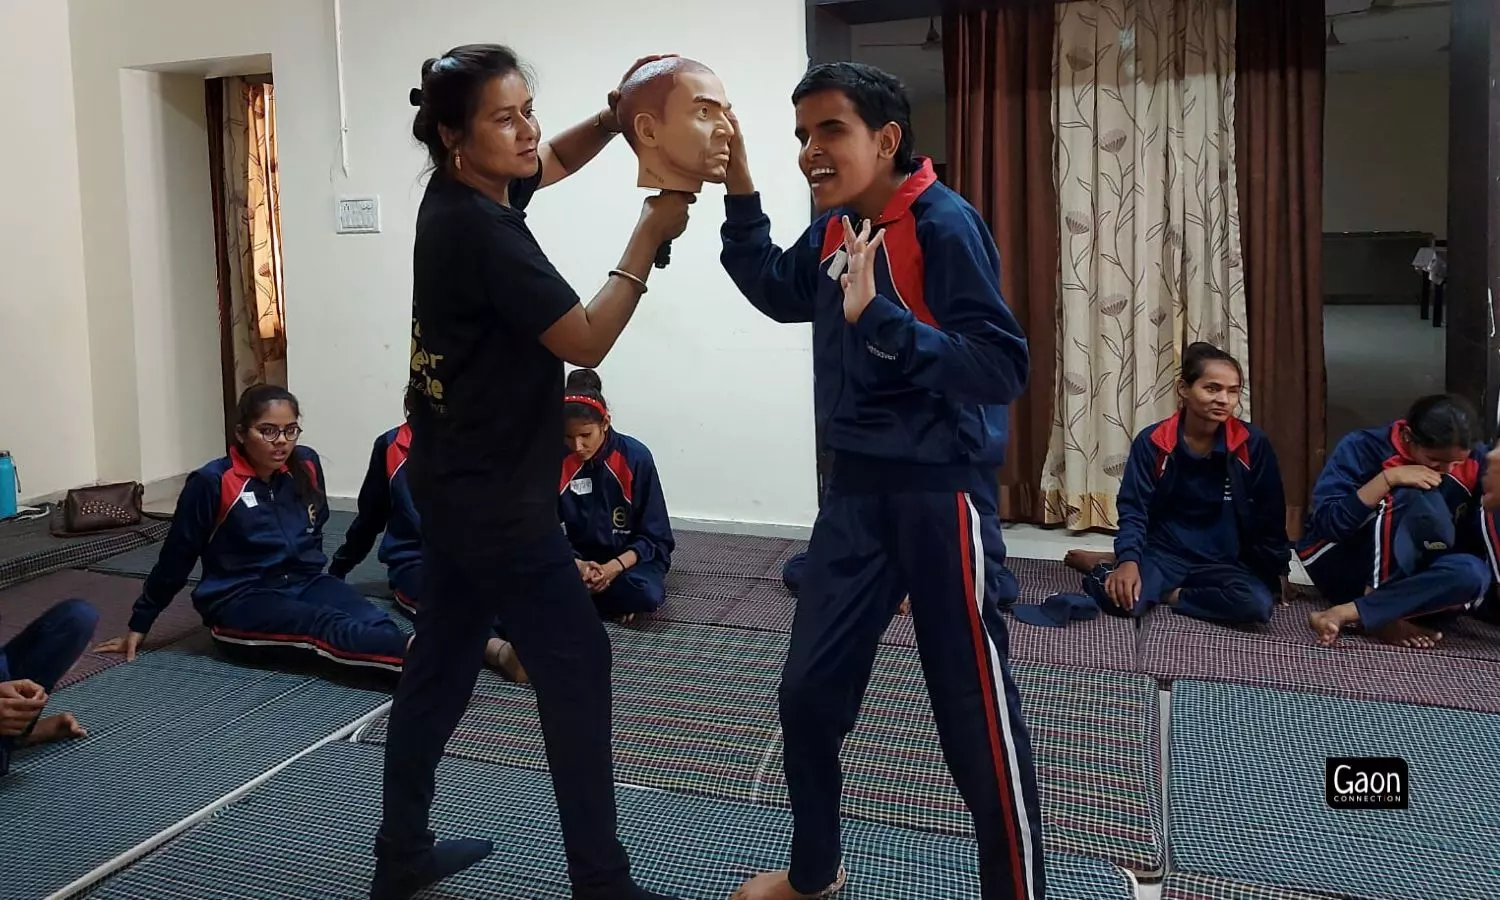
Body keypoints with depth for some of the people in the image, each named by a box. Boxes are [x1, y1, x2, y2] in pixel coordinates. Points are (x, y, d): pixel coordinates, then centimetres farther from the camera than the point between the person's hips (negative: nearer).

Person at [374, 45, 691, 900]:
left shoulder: (459, 198, 5)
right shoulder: (482, 229, -22)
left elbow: (557, 159, 21)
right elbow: (586, 341, -19)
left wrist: (620, 111, 4)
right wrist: (650, 237, -14)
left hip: (456, 480, 10)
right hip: (495, 493, -9)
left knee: (442, 660, 16)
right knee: (576, 665, -1)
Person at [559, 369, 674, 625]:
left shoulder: (635, 457, -16)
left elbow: (655, 536, -10)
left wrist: (616, 566, -26)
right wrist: (578, 565, -25)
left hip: (632, 558, -2)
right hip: (580, 557, 3)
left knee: (646, 593, -36)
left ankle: (578, 598, -9)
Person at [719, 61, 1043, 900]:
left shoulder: (945, 223, -16)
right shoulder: (834, 231, 6)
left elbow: (1003, 366, -22)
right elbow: (779, 293, 26)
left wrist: (880, 317, -29)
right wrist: (739, 190, 13)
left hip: (941, 492, -7)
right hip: (856, 488, 8)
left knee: (976, 711, 2)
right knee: (811, 690, 15)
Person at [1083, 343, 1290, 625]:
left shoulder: (1253, 444, -5)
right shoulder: (1152, 441, -6)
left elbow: (1270, 514, 6)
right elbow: (1133, 509, -8)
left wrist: (1277, 571, 8)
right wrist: (1128, 560, -24)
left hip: (1223, 560, 2)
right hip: (1163, 552, -2)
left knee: (1256, 603, -31)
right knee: (1109, 590, -33)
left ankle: (1165, 594, -10)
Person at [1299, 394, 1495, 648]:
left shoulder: (1472, 465, -4)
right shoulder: (1363, 448, -15)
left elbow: (1483, 538, -5)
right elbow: (1327, 523, -24)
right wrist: (1388, 478, -28)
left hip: (1403, 577, 4)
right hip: (1340, 567, -4)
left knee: (1472, 572, -30)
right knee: (1415, 498, -30)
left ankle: (1347, 615, -30)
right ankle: (1383, 618, -24)